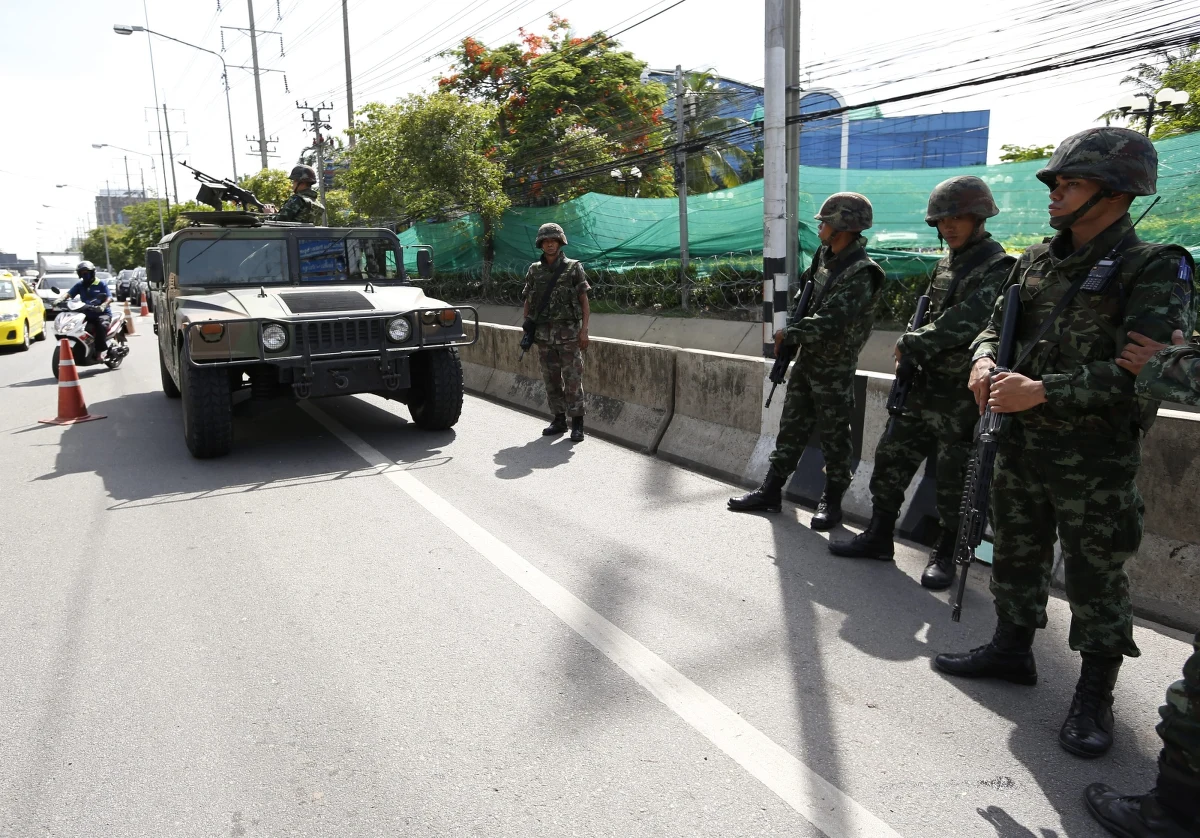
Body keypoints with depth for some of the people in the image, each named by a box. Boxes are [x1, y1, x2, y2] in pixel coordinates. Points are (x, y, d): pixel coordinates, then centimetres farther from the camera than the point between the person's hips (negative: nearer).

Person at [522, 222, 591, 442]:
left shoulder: (573, 268, 0)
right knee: (551, 380, 8)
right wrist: (527, 330, 7)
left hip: (568, 333, -4)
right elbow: (528, 302, 15)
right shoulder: (534, 271, 10)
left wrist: (584, 330, -9)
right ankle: (558, 420, 19)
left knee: (572, 379, -5)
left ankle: (577, 424, 0)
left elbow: (584, 301, -1)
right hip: (543, 334, 4)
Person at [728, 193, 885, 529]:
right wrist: (792, 330, 7)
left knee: (834, 436, 4)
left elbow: (831, 322, -26)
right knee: (791, 426, 12)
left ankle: (832, 501, 16)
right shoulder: (824, 256, 6)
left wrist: (789, 334, -16)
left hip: (834, 368, -8)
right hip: (806, 359, 8)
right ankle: (770, 491, 19)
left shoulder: (861, 273, -19)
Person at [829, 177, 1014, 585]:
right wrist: (911, 353, 4)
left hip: (962, 394, -8)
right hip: (926, 385, 8)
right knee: (892, 456, 10)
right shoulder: (947, 263, 13)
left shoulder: (997, 268, -13)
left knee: (953, 477, 3)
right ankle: (878, 536, 22)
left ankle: (945, 554, 19)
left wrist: (910, 344, -15)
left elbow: (963, 323, -24)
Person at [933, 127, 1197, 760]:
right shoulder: (1036, 261, 8)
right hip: (1021, 445, 6)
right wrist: (985, 362, -8)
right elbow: (993, 326, 15)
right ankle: (1011, 649, 36)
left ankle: (1094, 697, 22)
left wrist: (1042, 392, -26)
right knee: (1015, 556, 18)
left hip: (1096, 459, -6)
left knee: (1095, 578, 5)